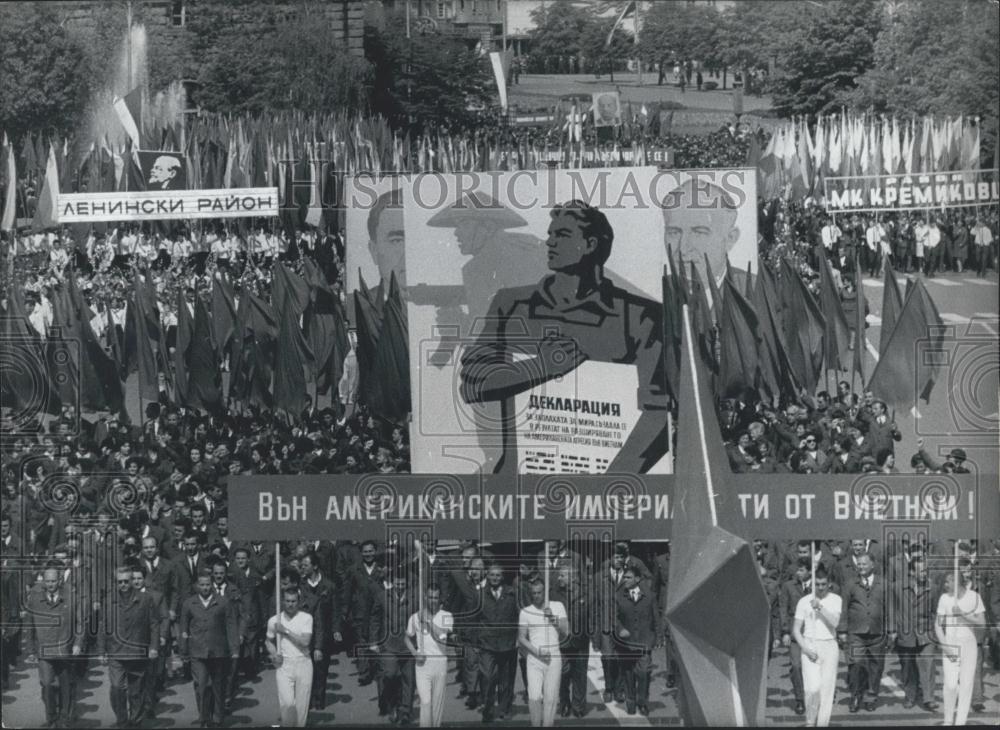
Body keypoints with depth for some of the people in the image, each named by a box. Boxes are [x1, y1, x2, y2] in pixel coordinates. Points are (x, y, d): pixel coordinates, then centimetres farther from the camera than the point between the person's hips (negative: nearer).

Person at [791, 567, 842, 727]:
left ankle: (822, 724, 4)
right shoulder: (804, 601, 4)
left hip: (829, 646, 1)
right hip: (809, 645, -1)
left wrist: (820, 607, -19)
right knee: (813, 687, -14)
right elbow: (796, 629, 4)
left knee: (827, 688, -3)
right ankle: (810, 722, 2)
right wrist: (806, 648, -8)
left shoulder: (835, 600, 5)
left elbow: (834, 622, -10)